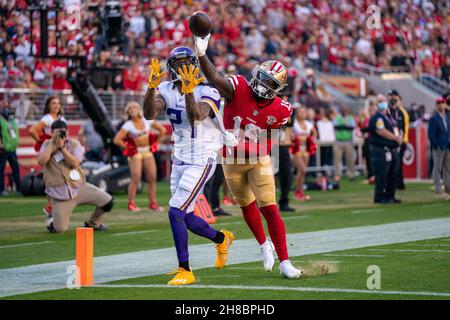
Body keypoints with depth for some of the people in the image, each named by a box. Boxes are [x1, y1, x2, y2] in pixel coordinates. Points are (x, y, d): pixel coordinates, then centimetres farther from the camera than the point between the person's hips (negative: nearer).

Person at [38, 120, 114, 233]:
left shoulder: (74, 144, 2)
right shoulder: (47, 145, 2)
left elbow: (75, 163, -15)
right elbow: (42, 161, -19)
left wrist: (62, 147, -19)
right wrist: (53, 143, -13)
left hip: (79, 187, 2)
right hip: (59, 193, -2)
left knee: (108, 201, -8)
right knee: (60, 229, -12)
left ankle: (92, 223, 17)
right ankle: (53, 220, 26)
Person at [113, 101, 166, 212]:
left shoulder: (146, 121, 0)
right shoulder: (128, 125, -11)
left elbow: (162, 130, 11)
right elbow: (116, 140, -18)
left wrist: (155, 143, 8)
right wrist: (127, 148, -10)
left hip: (148, 152, 4)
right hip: (135, 153, -4)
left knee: (152, 178, 0)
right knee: (136, 179, -14)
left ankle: (153, 203, 8)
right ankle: (131, 204, -7)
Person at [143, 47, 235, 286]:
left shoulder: (207, 93, -13)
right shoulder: (167, 90, 1)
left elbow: (196, 116, -32)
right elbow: (150, 114, -16)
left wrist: (188, 90, -44)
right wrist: (152, 86, -29)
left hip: (200, 162, -7)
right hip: (179, 161, 7)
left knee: (176, 211, -17)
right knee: (186, 217, 14)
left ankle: (185, 271, -9)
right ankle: (221, 238, 43)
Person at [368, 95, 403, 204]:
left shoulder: (389, 117, 18)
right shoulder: (377, 118, -12)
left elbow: (395, 130, 26)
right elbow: (381, 131, -23)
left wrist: (399, 138, 4)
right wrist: (396, 138, -14)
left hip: (392, 150, 10)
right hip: (381, 151, -10)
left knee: (393, 174, 12)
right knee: (382, 174, -7)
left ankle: (390, 196, 21)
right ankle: (379, 197, -1)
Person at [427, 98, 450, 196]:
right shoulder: (434, 119, -7)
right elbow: (431, 134, -11)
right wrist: (437, 145, -16)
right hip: (438, 147, -6)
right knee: (437, 168, -3)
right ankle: (438, 188, -1)